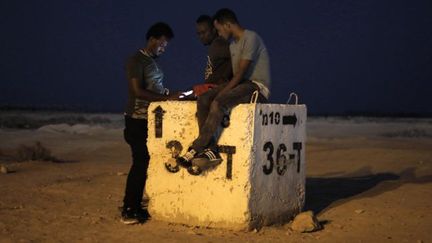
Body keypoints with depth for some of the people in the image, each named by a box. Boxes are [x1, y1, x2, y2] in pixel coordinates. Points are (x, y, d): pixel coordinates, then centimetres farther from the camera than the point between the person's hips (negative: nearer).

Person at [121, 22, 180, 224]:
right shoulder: (136, 60, -10)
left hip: (150, 120, 8)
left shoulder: (153, 62, 16)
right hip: (138, 120, -8)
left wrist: (172, 94, 3)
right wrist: (166, 97, -20)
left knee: (144, 163, 8)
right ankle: (128, 211, -4)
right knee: (140, 163, -9)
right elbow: (138, 91, -19)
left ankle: (135, 207, 14)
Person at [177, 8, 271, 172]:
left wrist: (222, 93, -19)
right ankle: (209, 150, -24)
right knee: (203, 100, -16)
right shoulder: (233, 43, 18)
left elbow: (241, 72, -18)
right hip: (241, 84, 9)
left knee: (218, 103, -32)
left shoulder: (250, 38, -12)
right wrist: (218, 90, 6)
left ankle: (196, 150, -27)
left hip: (258, 86, -9)